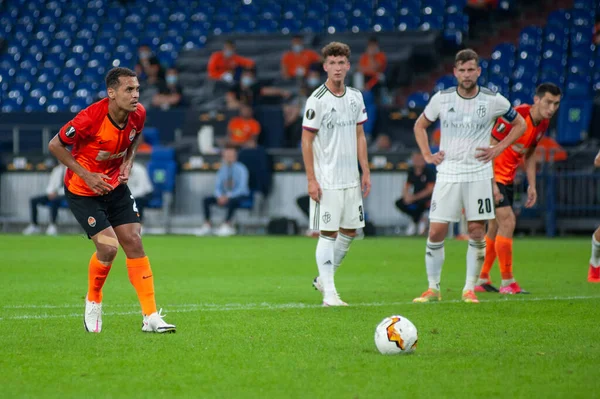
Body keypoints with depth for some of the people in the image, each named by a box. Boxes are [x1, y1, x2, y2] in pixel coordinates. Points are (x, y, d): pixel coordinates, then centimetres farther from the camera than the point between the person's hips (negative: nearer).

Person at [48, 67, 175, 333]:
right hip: (82, 190, -5)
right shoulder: (90, 118, -28)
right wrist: (86, 175, -19)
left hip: (115, 185, 5)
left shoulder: (138, 114, -10)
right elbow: (55, 145, -16)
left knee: (134, 242, -4)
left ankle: (151, 317, -1)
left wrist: (128, 162, -5)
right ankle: (93, 302, 14)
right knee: (108, 247, -15)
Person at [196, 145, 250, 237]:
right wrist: (220, 196, -17)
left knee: (232, 201, -40)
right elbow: (217, 187, 5)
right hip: (225, 196, 6)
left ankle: (227, 225, -32)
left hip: (240, 196, -6)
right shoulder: (222, 169, 3)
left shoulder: (241, 169, -12)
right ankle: (207, 225, -9)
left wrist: (228, 196, -28)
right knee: (207, 200, -11)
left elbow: (242, 188, -19)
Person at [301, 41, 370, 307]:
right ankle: (329, 294, -3)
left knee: (350, 230, 11)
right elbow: (307, 141, -10)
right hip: (326, 181, -6)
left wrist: (365, 171, 10)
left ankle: (324, 278, 27)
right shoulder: (317, 100, -11)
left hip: (351, 179, 7)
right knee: (328, 233, -5)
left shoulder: (355, 97, 8)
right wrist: (311, 179, -14)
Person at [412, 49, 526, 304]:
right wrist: (427, 155, 5)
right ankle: (433, 288, 8)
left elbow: (520, 124, 12)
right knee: (436, 232, -5)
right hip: (447, 174, 1)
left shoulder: (493, 100, -2)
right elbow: (420, 125, 17)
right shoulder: (441, 99, 1)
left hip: (479, 175, -1)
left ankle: (470, 289, 9)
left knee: (477, 232, -3)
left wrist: (498, 149, 1)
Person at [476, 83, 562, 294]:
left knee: (496, 227, 12)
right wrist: (491, 183, -25)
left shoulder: (543, 123, 2)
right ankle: (507, 282, -10)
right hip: (492, 174, -9)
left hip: (507, 178, 9)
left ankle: (481, 280, 22)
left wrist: (532, 185, 10)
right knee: (507, 221, -14)